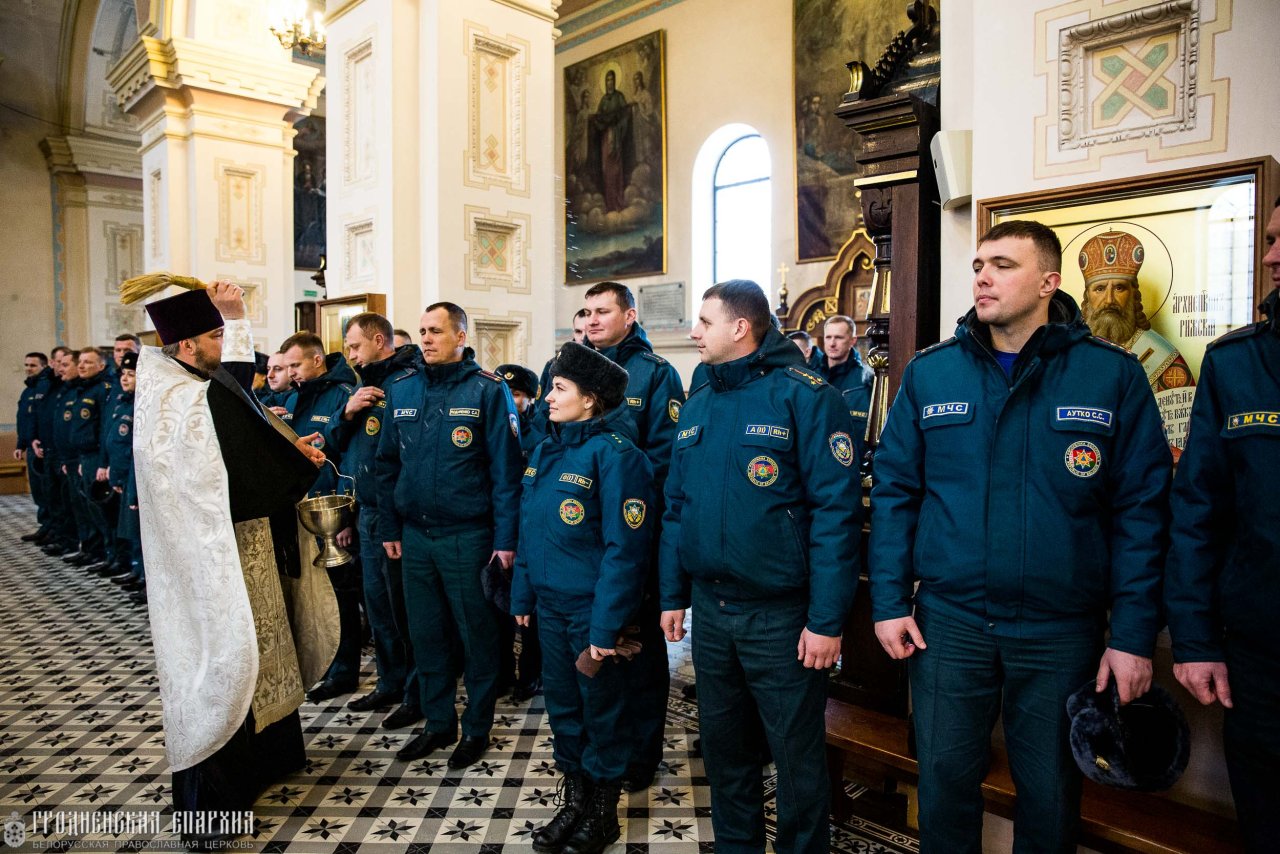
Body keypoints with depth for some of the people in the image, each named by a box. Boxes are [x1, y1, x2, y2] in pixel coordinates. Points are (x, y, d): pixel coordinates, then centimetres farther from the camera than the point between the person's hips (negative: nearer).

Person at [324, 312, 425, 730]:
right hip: (367, 512, 9)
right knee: (377, 604, 17)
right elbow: (334, 442, 15)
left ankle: (418, 693, 19)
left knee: (405, 606, 2)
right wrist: (347, 412, -4)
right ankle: (391, 683, 33)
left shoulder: (412, 380, -13)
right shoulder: (365, 384, 14)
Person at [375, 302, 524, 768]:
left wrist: (505, 538, -13)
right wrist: (389, 528, 10)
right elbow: (387, 463, 13)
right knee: (426, 635, 15)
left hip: (468, 536, -5)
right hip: (415, 535, 5)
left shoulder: (488, 391, -8)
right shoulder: (402, 389, 7)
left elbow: (506, 469, -10)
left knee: (477, 635, 8)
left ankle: (477, 728, 25)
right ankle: (439, 723, 32)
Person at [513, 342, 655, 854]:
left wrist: (606, 627, -21)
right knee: (562, 706, 19)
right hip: (550, 605, 7)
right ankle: (574, 802, 39)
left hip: (593, 611, -7)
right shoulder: (545, 451, 7)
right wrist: (522, 596, 13)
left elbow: (625, 549, -20)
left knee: (602, 713, 11)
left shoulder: (614, 454, -17)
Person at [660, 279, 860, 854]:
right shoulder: (698, 405, 8)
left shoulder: (804, 395, -13)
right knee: (722, 742, 21)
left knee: (797, 753, 11)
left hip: (781, 614, -6)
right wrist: (674, 595, 11)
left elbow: (836, 512, -16)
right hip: (710, 608, 6)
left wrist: (827, 620, -17)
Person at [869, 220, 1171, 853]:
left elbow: (1142, 510, -3)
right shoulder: (929, 373, 0)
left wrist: (1134, 635, -6)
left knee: (1051, 799, 18)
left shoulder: (1112, 375, -4)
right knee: (944, 784, 15)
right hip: (947, 623, 1)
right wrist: (889, 602, -2)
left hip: (1063, 632, 0)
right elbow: (895, 492, 1)